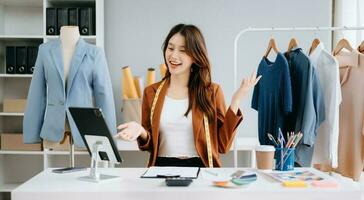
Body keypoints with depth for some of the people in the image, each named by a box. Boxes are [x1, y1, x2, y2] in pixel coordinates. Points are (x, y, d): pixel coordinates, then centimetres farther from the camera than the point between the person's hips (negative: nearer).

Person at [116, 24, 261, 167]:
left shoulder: (212, 92, 5)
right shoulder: (151, 92, 10)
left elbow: (223, 145, 1)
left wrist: (235, 102, -4)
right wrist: (141, 132, -7)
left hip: (201, 168, -1)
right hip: (162, 167, 1)